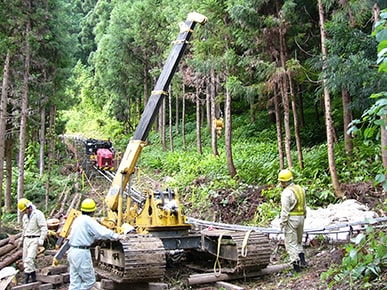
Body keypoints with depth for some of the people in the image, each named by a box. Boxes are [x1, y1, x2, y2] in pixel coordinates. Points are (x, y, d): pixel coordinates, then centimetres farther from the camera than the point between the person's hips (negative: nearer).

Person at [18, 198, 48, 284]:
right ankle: (33, 277, 16)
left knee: (29, 259, -18)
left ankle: (26, 278, -14)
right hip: (27, 239, 8)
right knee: (25, 259, 6)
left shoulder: (38, 214, -10)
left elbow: (44, 228, -14)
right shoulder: (25, 216, 15)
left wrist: (41, 240, -20)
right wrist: (21, 240, 28)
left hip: (35, 239, -8)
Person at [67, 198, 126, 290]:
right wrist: (117, 236, -10)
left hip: (72, 251, 9)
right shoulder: (88, 220, -12)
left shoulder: (78, 219, 15)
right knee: (89, 280, 1)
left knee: (75, 282, 11)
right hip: (82, 252, -9)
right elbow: (102, 232, -19)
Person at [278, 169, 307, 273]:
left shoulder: (286, 192, -16)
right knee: (298, 241, 22)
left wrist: (282, 223, -12)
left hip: (291, 219, -8)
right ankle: (302, 261, 15)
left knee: (291, 243, -1)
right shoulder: (300, 189, 10)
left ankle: (296, 265, -1)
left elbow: (285, 210, -18)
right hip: (301, 217, 8)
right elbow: (304, 206, 16)